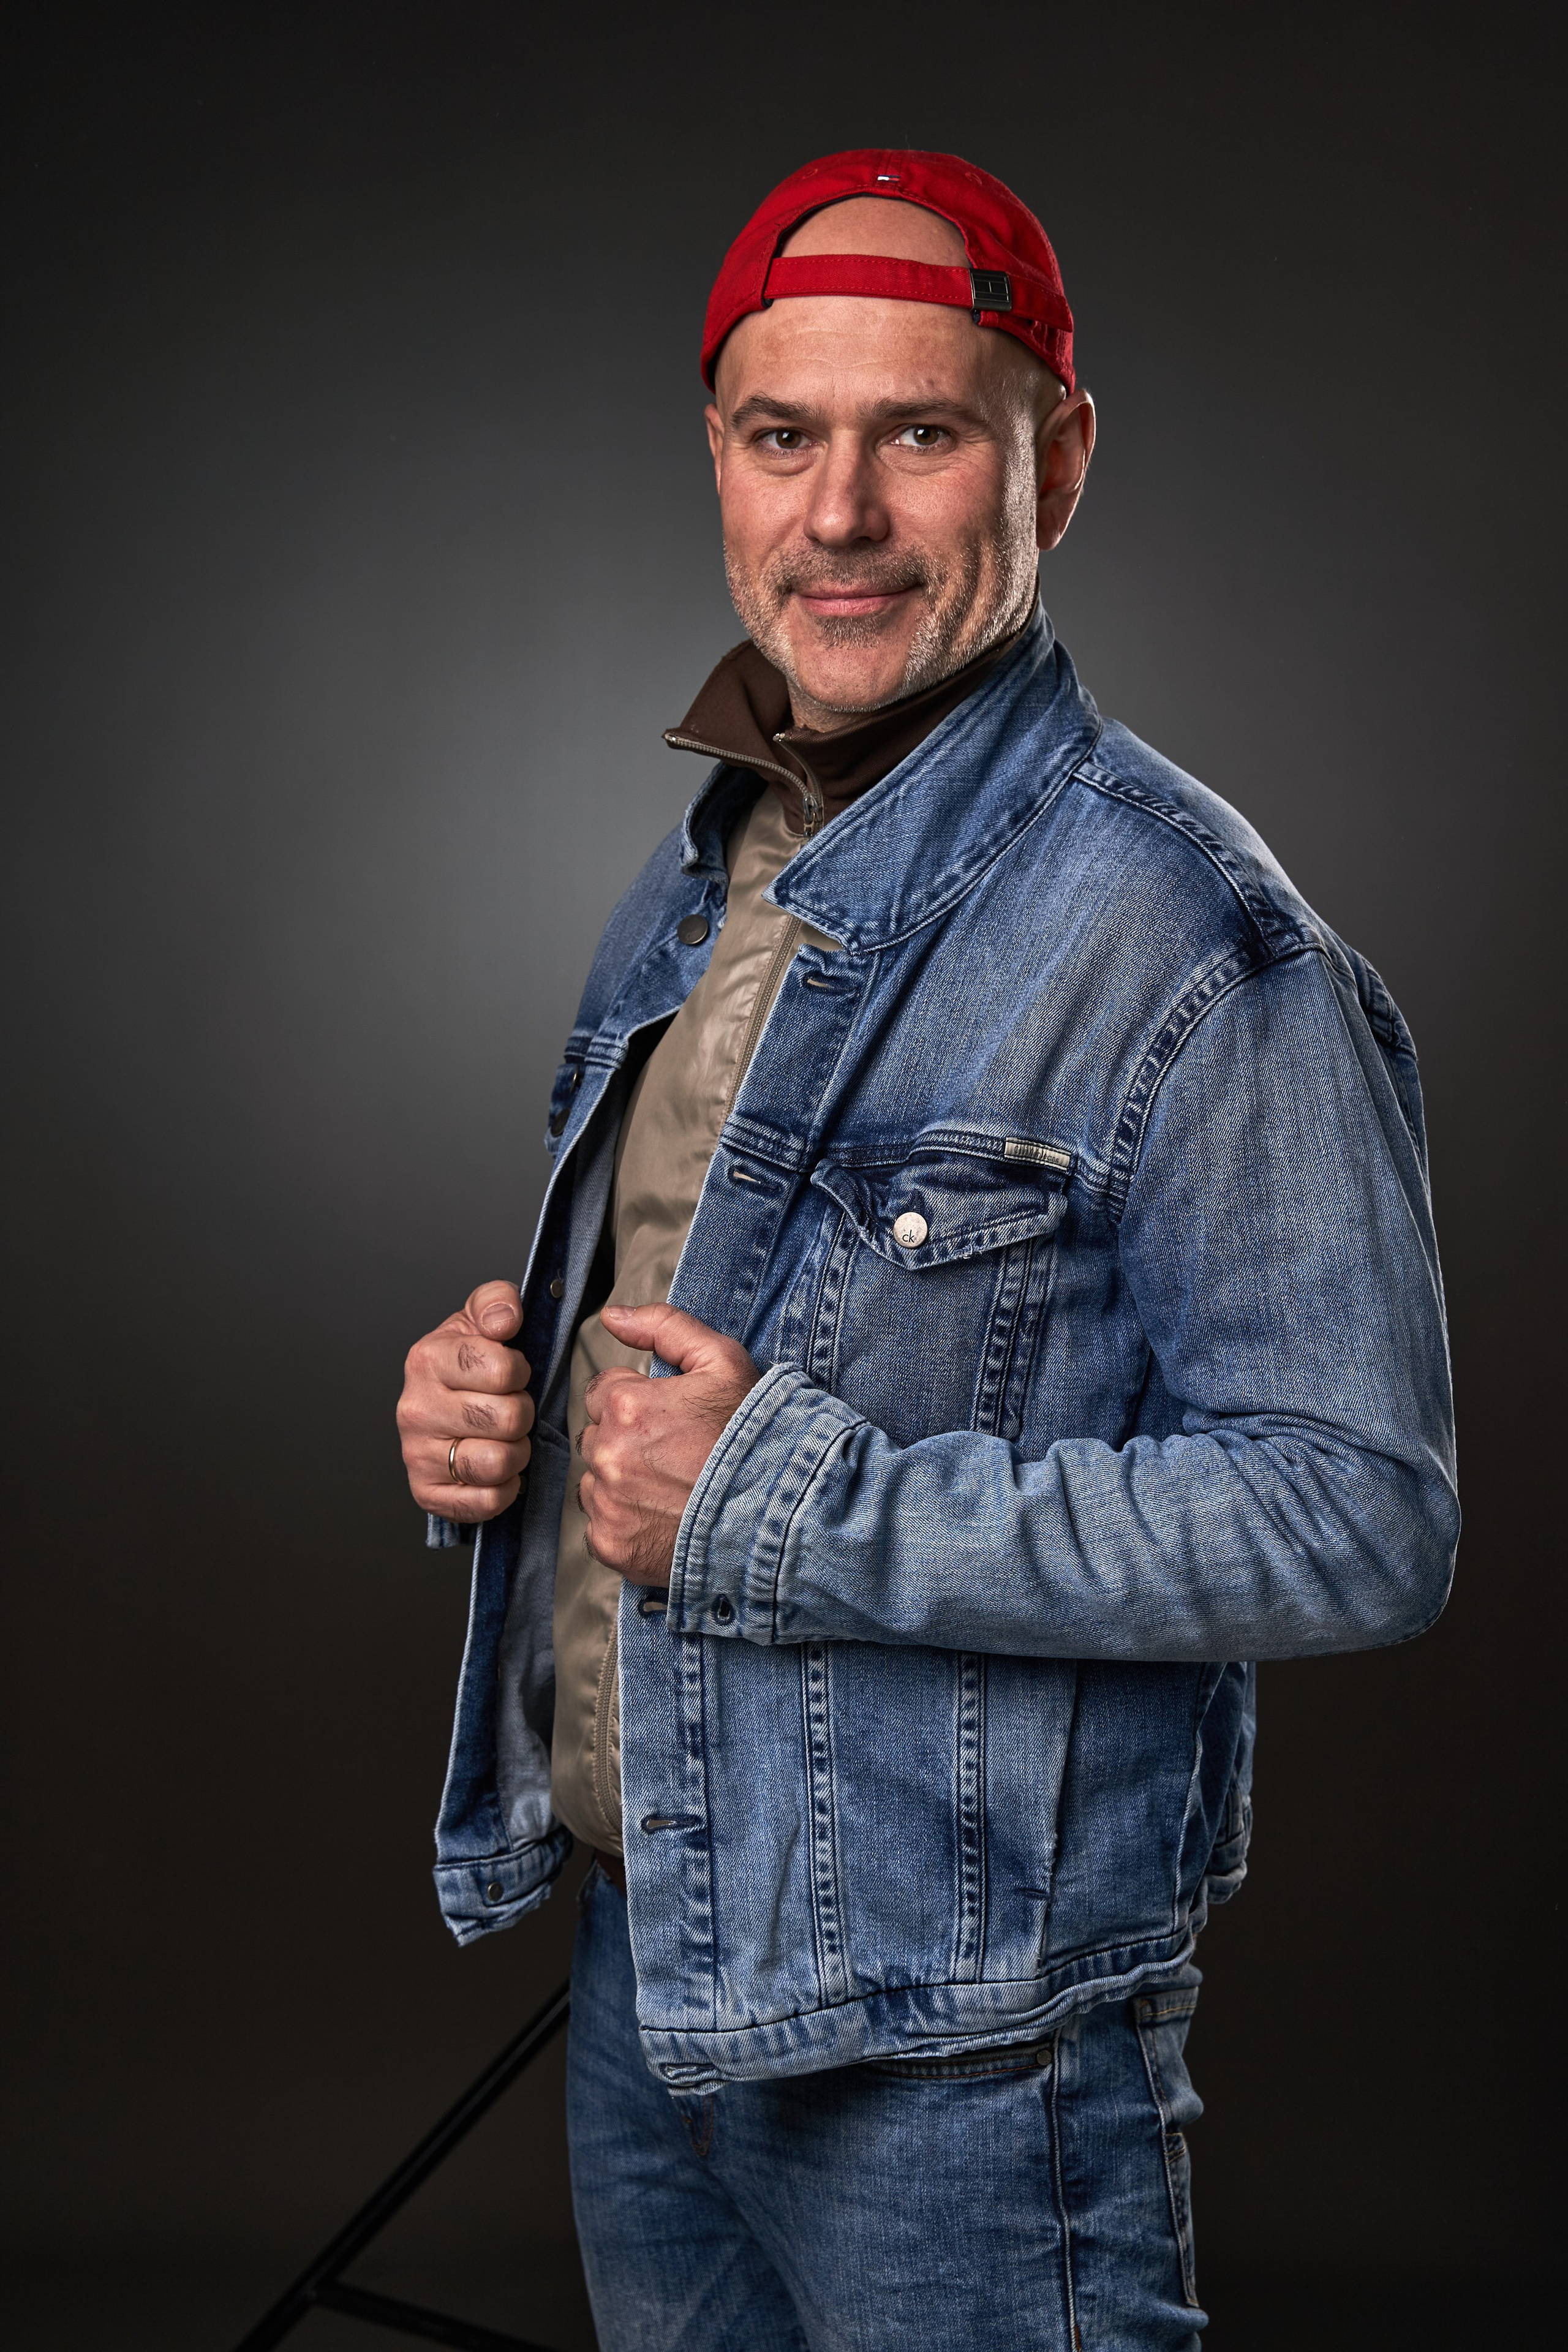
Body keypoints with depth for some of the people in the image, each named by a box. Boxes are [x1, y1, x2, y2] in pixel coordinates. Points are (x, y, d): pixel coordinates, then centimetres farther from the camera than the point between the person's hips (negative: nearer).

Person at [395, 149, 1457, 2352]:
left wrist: (793, 1507, -25)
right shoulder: (698, 874, 7)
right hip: (638, 1948, 7)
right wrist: (495, 1389, -3)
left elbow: (1357, 1516, -22)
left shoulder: (1184, 933, -18)